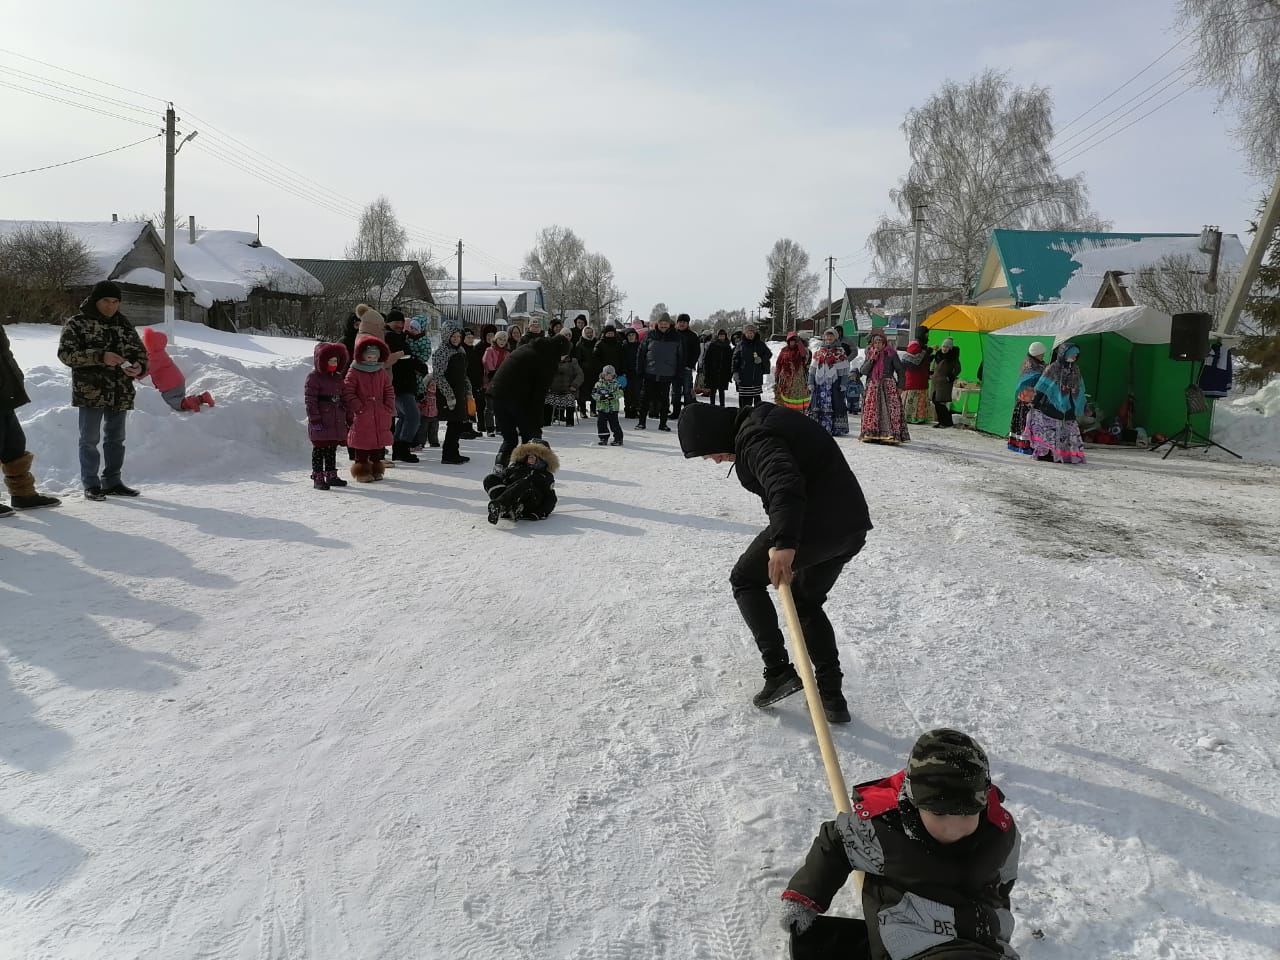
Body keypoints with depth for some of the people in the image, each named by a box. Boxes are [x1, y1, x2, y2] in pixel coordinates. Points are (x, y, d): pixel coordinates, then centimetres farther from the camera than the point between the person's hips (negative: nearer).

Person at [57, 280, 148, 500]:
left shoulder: (123, 323, 11)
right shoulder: (77, 324, -3)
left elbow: (139, 349, 13)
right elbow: (66, 353, -11)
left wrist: (139, 366, -12)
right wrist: (100, 357, -24)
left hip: (121, 392, 5)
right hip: (90, 391, -5)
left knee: (115, 438, 12)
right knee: (90, 438, 1)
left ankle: (112, 482, 23)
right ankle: (91, 485, 9)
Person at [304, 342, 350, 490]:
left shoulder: (338, 378, 14)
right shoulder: (313, 378, -9)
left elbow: (342, 399, 22)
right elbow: (310, 401, -13)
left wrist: (346, 417, 18)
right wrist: (315, 420, -18)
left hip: (337, 422, 7)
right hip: (321, 423, -7)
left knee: (332, 450, 14)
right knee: (319, 449, -2)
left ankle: (331, 476, 24)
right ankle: (318, 478, 2)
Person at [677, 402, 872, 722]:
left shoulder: (753, 438, -16)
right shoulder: (767, 418, 16)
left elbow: (785, 483, -32)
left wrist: (783, 542, -43)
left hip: (813, 526, -10)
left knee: (745, 579, 12)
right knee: (807, 601, 24)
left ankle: (778, 670, 3)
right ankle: (832, 696, 21)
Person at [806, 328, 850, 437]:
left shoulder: (840, 353, 5)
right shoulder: (818, 352, 14)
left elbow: (844, 370, 2)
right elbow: (812, 368, 16)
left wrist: (843, 384, -6)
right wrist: (811, 383, 9)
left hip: (834, 383, -3)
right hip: (820, 383, 3)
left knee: (836, 405, -4)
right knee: (817, 405, 2)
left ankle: (838, 428, 0)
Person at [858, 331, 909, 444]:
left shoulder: (891, 354, 1)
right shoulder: (870, 354, 11)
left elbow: (900, 370, 3)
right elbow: (863, 371, 1)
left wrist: (899, 386, -4)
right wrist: (872, 358, -8)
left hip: (888, 387, -3)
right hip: (872, 387, 4)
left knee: (889, 410, -11)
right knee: (871, 411, 0)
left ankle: (891, 434, -13)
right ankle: (870, 434, 5)